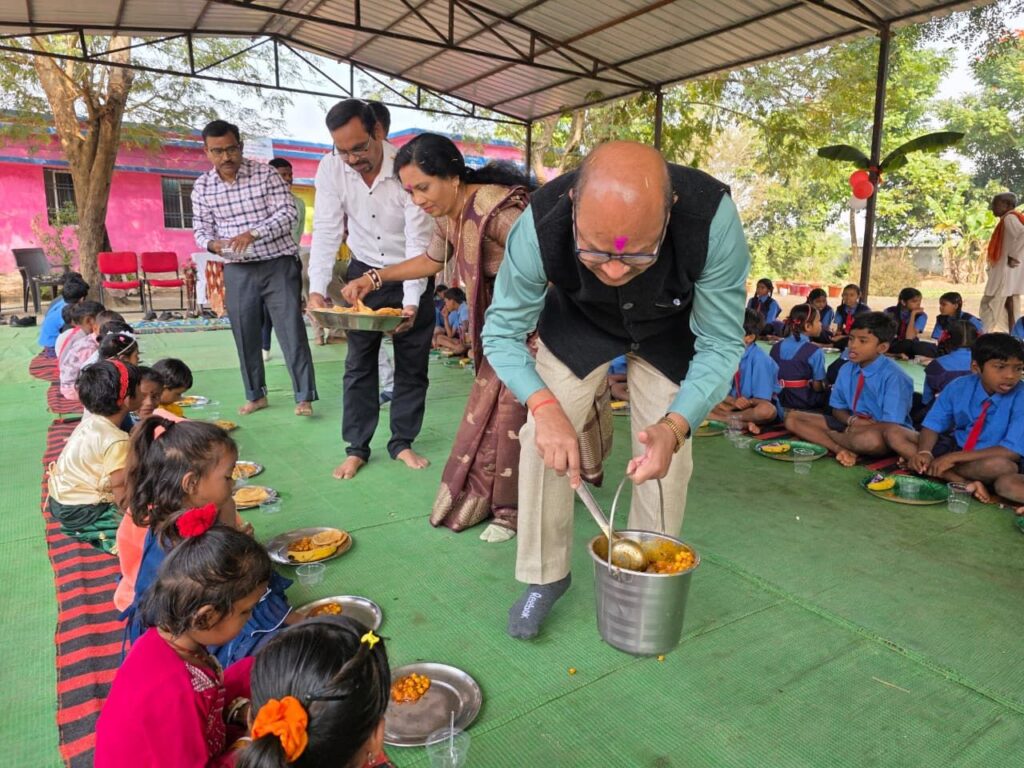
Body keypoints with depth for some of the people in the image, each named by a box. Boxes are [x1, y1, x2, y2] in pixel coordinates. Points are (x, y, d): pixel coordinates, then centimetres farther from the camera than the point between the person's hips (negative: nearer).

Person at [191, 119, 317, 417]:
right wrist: (212, 243, -15)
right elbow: (201, 227, 9)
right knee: (244, 334, 8)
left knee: (291, 330, -5)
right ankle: (255, 395, 23)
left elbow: (288, 213, -12)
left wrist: (253, 233, -24)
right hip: (238, 270, 4)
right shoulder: (202, 187, 3)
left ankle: (304, 397, 1)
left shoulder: (265, 173, -6)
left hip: (279, 264, -3)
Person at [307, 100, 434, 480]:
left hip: (412, 277, -2)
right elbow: (326, 232, -11)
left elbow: (419, 241, -23)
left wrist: (411, 303, -31)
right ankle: (357, 448, 14)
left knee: (412, 363, 3)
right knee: (359, 363, 3)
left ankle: (402, 442, 19)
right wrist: (317, 289, -23)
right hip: (364, 273, 2)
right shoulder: (331, 168, -13)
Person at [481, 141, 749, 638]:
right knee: (543, 437, -10)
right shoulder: (540, 225, -38)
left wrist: (675, 425, -43)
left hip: (669, 331, 0)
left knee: (667, 453, -4)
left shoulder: (712, 217, -39)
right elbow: (502, 332, -23)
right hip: (578, 320, 0)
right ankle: (544, 575, 12)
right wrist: (544, 405, -40)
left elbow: (721, 344, -27)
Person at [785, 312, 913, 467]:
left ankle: (827, 436, -10)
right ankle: (841, 449, -25)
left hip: (881, 433, -6)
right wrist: (852, 420, -13)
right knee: (792, 418, -6)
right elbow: (838, 409, 8)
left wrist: (856, 428, -17)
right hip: (853, 426, 6)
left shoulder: (893, 376, -17)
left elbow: (892, 426, -20)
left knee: (871, 439, -43)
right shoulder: (846, 370, 0)